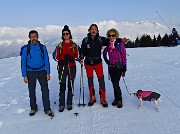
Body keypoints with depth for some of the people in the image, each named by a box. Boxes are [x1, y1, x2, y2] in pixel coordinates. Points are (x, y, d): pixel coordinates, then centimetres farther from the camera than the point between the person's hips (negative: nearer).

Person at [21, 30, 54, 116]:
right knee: (31, 91, 10)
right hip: (30, 72, 0)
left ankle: (47, 109, 5)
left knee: (45, 90, -4)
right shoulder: (26, 48, -3)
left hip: (41, 71, 0)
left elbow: (46, 60, 3)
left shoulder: (42, 47, 0)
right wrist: (25, 75, -6)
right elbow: (23, 62, -1)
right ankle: (33, 108, 26)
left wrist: (48, 73, -3)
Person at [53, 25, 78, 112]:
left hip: (72, 67, 0)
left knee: (70, 85, 4)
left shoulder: (74, 45, 7)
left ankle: (69, 104, 15)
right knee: (62, 86, -4)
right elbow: (57, 57, 7)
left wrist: (71, 58, -15)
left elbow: (76, 56, 5)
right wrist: (64, 58, -9)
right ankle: (61, 105, 4)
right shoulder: (59, 45, 8)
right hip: (62, 67, 0)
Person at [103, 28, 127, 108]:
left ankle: (119, 100, 4)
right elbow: (104, 53, 26)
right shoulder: (108, 45, 7)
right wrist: (106, 61, 13)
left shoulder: (120, 44, -6)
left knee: (116, 83, -12)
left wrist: (124, 68, -8)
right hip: (111, 67, 5)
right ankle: (116, 98, 22)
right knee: (114, 83, 9)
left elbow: (124, 56, -6)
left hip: (118, 66, -5)